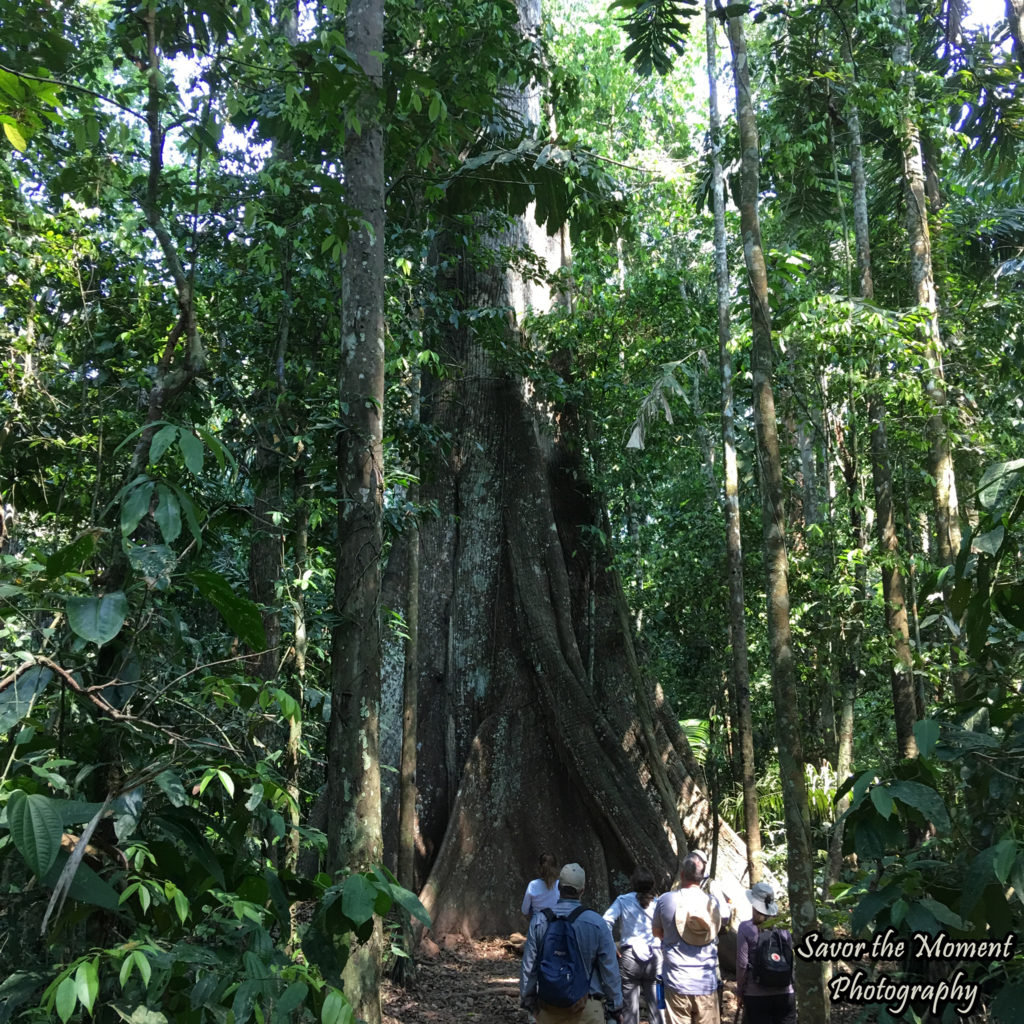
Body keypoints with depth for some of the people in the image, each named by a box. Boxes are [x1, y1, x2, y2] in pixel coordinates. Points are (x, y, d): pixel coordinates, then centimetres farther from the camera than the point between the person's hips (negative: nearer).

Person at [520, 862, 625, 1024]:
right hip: (586, 1010, -2)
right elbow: (609, 969, -3)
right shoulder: (596, 922, -8)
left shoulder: (539, 921, -4)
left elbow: (528, 967, 2)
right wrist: (616, 1006, 9)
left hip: (548, 1008, 2)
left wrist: (527, 1000, 15)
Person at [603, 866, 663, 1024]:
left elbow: (606, 921, -10)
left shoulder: (623, 901, 0)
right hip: (654, 959, 1)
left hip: (629, 957, -1)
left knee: (630, 1008, 6)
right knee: (656, 1008, 9)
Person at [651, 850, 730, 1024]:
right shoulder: (713, 901, -2)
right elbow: (725, 915, 23)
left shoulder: (666, 899, -8)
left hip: (677, 984, -2)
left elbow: (656, 932, 9)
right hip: (707, 984, 2)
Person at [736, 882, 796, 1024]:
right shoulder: (782, 927, 2)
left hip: (756, 995, -3)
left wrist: (740, 992, 4)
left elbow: (742, 964, -7)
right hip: (785, 993, 3)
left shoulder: (745, 928, -7)